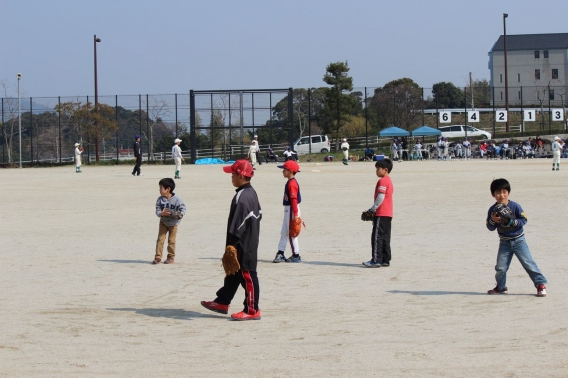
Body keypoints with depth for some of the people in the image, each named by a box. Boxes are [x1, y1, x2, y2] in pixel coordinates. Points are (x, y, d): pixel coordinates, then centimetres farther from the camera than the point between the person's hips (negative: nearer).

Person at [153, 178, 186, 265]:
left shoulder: (177, 199, -19)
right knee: (160, 239, -2)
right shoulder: (160, 199, -11)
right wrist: (162, 213, -33)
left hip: (173, 223, -3)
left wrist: (180, 214, -32)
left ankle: (171, 257, 17)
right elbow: (157, 211, -11)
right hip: (163, 222, 3)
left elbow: (183, 208, -13)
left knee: (171, 240, 3)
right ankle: (158, 257, 1)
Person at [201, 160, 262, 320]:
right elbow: (258, 215, 19)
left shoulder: (241, 197, -22)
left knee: (247, 275, -3)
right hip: (251, 243, 11)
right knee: (233, 274, 19)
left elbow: (238, 225, -25)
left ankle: (252, 310, 4)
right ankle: (222, 302, 30)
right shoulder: (252, 193, 11)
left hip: (243, 246, -11)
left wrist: (232, 245, -22)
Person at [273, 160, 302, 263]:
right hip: (288, 209, 10)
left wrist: (295, 214, -26)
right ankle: (280, 254, 19)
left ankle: (296, 256, 5)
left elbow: (294, 199, -24)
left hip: (291, 209, -10)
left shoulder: (292, 183, -20)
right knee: (284, 232, 14)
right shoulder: (291, 182, 11)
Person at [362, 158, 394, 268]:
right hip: (388, 214, 10)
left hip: (381, 214, -10)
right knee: (385, 237, 11)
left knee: (377, 237, -8)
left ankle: (376, 260, -9)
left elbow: (381, 197, -21)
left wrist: (373, 209, -15)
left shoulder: (382, 181, -13)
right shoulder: (389, 181, 18)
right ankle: (386, 260, 12)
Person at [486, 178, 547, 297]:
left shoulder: (515, 206, -14)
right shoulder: (492, 210, -5)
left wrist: (512, 222, -26)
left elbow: (524, 220, -11)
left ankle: (541, 284, 3)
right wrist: (493, 220, -23)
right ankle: (501, 287, 26)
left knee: (529, 263, -5)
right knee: (500, 268, 4)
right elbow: (490, 227, -2)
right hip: (504, 242, 3)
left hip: (518, 240, -3)